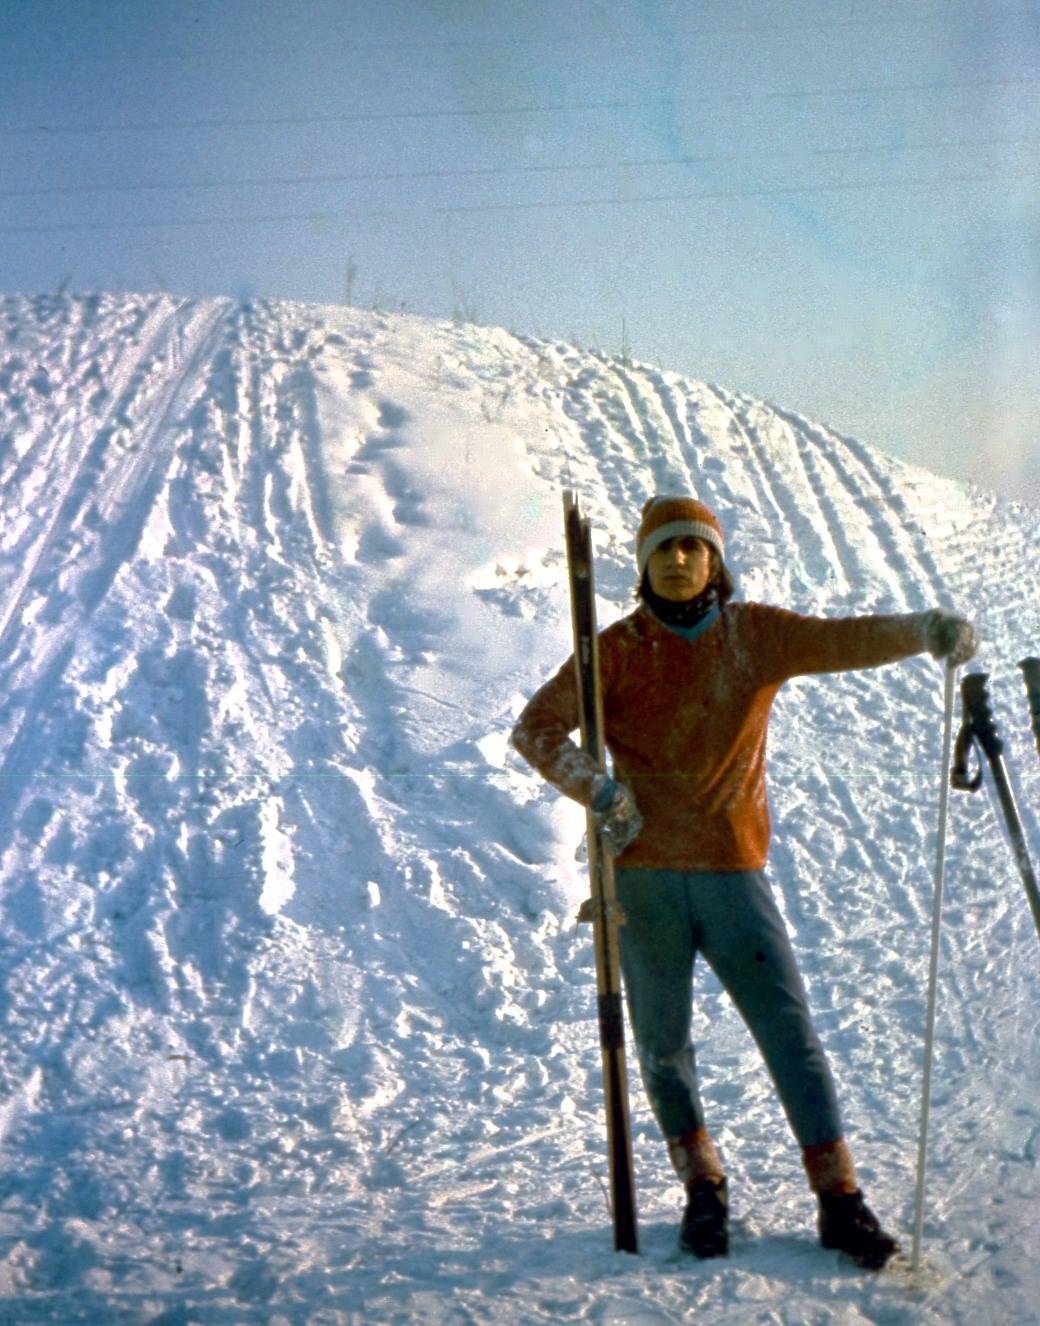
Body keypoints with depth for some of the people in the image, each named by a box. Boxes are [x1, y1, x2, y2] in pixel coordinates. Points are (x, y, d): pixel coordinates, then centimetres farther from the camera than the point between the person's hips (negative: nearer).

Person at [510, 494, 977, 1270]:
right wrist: (598, 790, -12)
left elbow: (846, 641, -6)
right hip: (644, 872, 0)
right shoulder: (619, 651, 5)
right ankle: (702, 1185, 24)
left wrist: (921, 630, -26)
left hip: (734, 866, 0)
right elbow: (536, 728, 4)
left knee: (789, 1028, -7)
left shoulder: (757, 635, 7)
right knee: (663, 1039, 7)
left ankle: (839, 1197, -3)